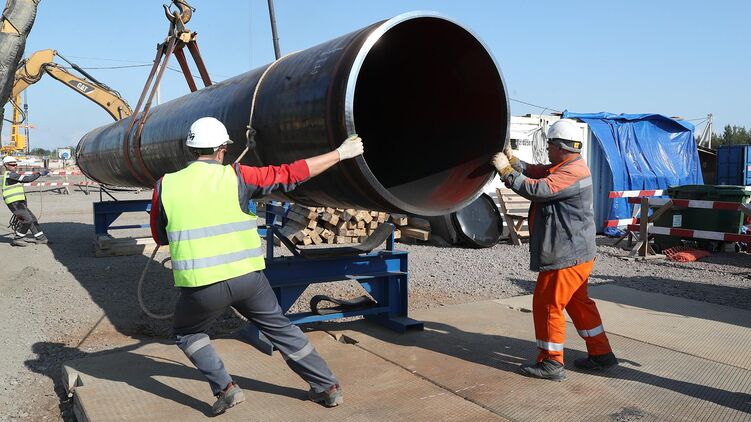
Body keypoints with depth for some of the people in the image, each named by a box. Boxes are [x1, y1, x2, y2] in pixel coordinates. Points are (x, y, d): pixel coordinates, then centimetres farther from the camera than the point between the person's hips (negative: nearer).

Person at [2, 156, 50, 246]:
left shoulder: (8, 175, 22)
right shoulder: (10, 174, -11)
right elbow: (26, 179, -20)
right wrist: (40, 174, -17)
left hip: (20, 202, 11)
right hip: (14, 202, -11)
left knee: (32, 218, 9)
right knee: (27, 219, -15)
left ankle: (41, 238, 12)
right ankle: (17, 239, -4)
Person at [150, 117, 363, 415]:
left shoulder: (166, 186, 2)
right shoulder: (235, 177, -1)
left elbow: (159, 237, 15)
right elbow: (291, 174, -1)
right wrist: (340, 153, 7)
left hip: (200, 285, -1)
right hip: (247, 276, 1)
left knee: (188, 334, 27)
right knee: (280, 328, 21)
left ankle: (224, 389, 13)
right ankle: (326, 387, 25)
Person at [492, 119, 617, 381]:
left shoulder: (572, 172, -20)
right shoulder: (563, 168, 14)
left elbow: (536, 189, -28)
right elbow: (535, 173, 13)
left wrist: (506, 170, -21)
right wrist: (513, 160, 0)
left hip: (567, 255, -11)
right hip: (575, 252, 11)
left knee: (547, 304, -3)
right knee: (579, 303, 18)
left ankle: (551, 363, 6)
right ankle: (601, 354, 27)